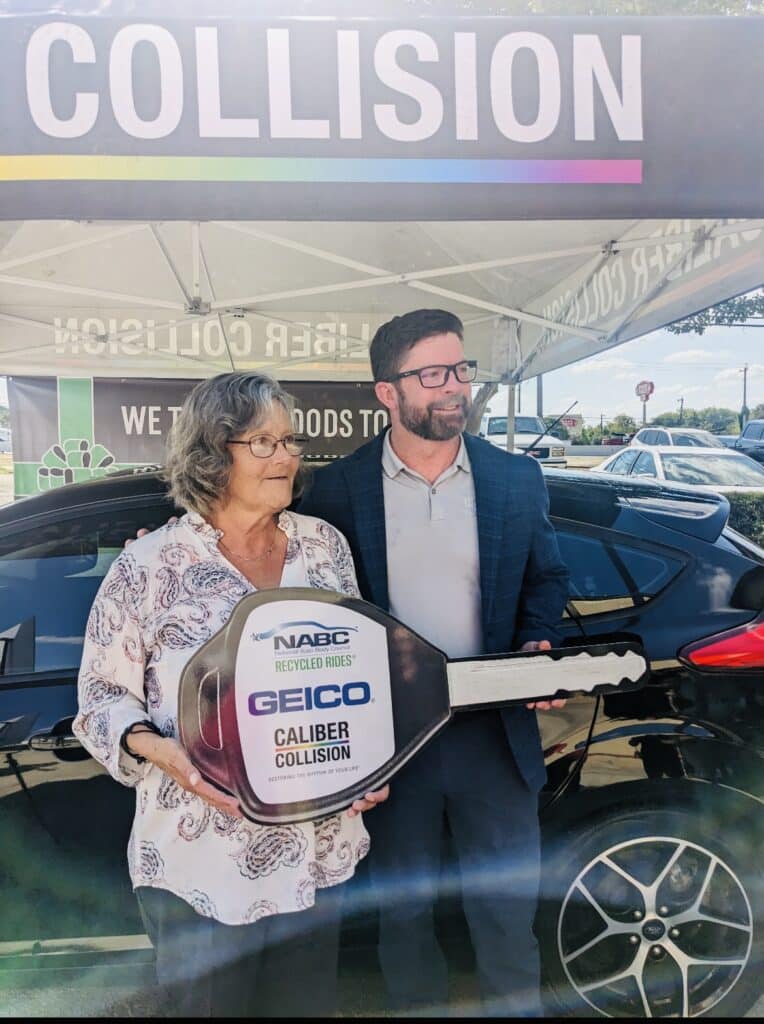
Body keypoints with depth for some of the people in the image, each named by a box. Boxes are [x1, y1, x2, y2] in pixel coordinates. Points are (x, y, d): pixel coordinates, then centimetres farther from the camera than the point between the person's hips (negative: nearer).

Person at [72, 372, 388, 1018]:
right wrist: (161, 749, -22)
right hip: (203, 866, -3)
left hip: (322, 849, 4)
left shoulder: (325, 545, 1)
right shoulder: (148, 567, -11)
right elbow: (102, 698, -4)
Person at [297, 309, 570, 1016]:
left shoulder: (518, 479, 0)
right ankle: (417, 1003, 45)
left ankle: (518, 1007, 39)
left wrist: (534, 645, -7)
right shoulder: (336, 490, -6)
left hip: (495, 728, 1)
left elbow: (546, 577, 10)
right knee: (403, 911, 20)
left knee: (508, 910, 15)